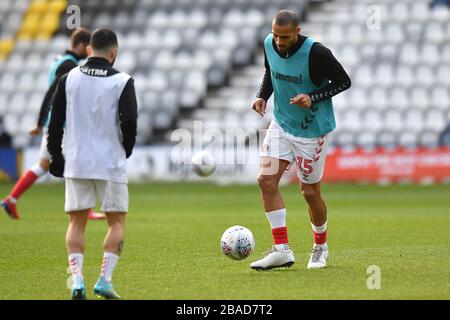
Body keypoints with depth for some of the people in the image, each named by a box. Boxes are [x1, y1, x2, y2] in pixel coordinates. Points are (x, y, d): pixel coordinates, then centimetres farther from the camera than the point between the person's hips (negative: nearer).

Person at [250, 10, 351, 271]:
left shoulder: (316, 53, -23)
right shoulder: (269, 44, -7)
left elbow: (344, 82, -12)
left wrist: (313, 98, -25)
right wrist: (263, 96, -4)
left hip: (312, 129, -5)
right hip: (281, 124, 5)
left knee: (310, 193, 3)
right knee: (267, 180, -12)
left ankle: (321, 247, 29)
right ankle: (282, 250, -9)